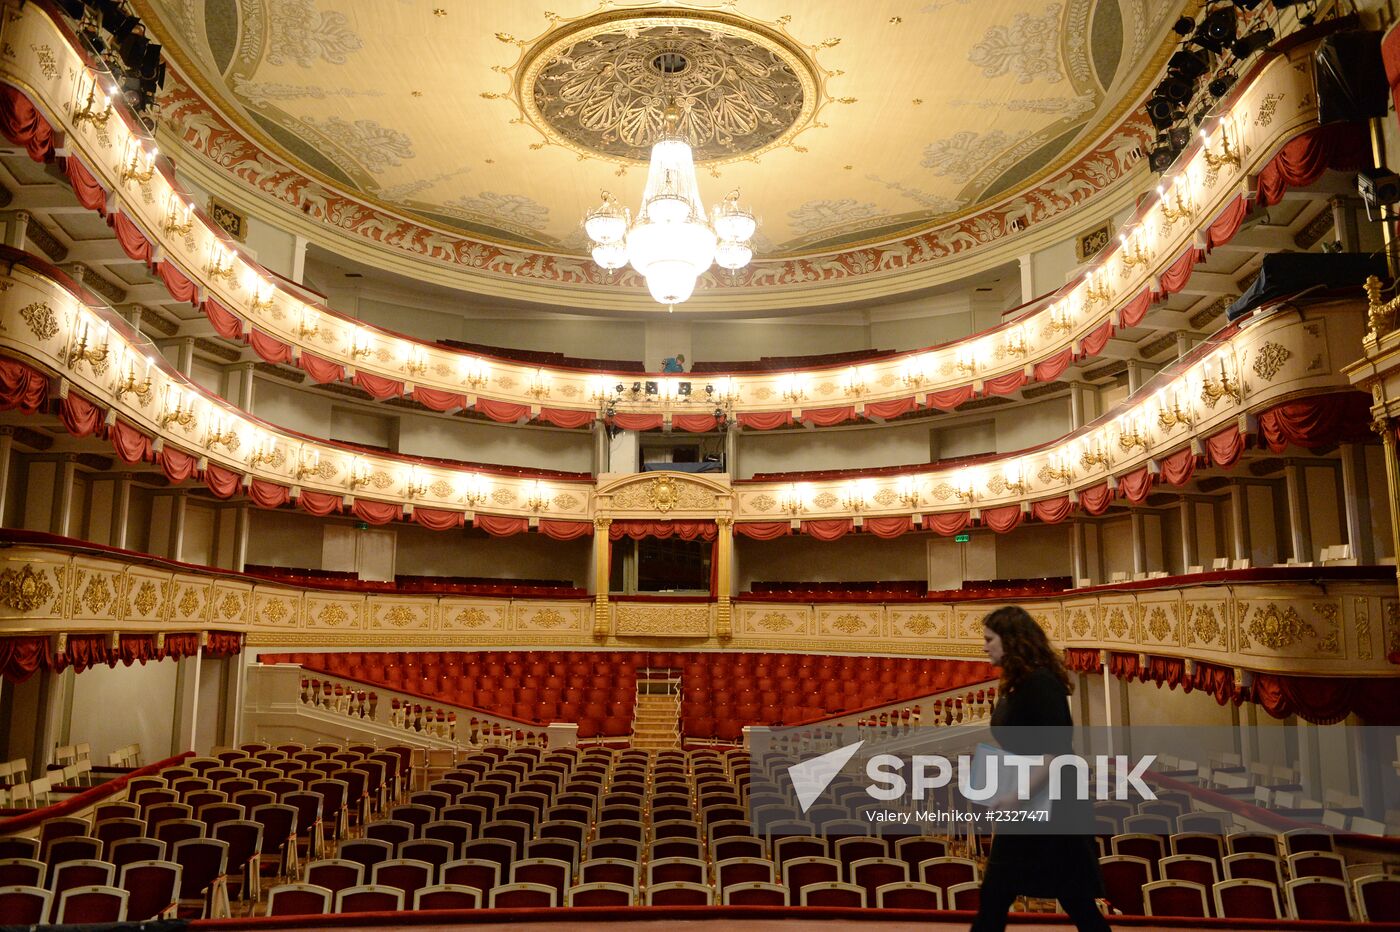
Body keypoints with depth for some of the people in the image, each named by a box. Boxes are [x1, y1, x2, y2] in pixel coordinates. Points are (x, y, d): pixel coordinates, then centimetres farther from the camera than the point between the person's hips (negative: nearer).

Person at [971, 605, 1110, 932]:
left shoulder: (1040, 684, -20)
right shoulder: (1015, 687, 8)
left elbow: (1057, 751, -26)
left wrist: (1017, 794, -27)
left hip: (1052, 808, -10)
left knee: (1075, 900, 4)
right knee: (993, 896, 12)